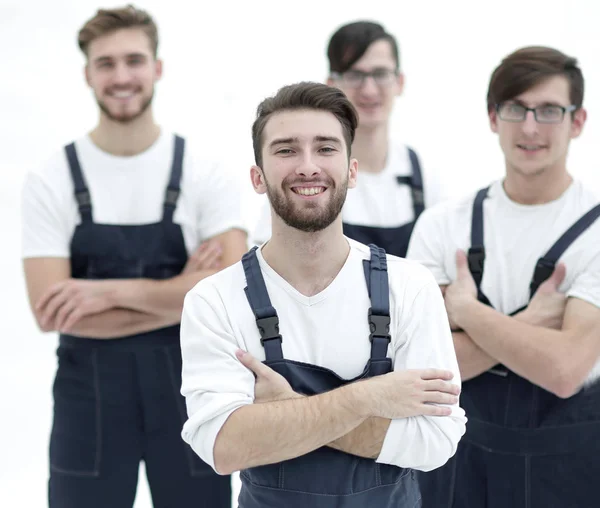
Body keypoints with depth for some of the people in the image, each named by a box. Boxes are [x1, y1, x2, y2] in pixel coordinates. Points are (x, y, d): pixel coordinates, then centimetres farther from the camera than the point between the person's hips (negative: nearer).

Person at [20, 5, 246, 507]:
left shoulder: (205, 175, -3)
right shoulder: (50, 181, -4)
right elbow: (51, 311, -12)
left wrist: (109, 291, -19)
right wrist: (181, 294, -15)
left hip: (188, 389, 0)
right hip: (88, 395, 0)